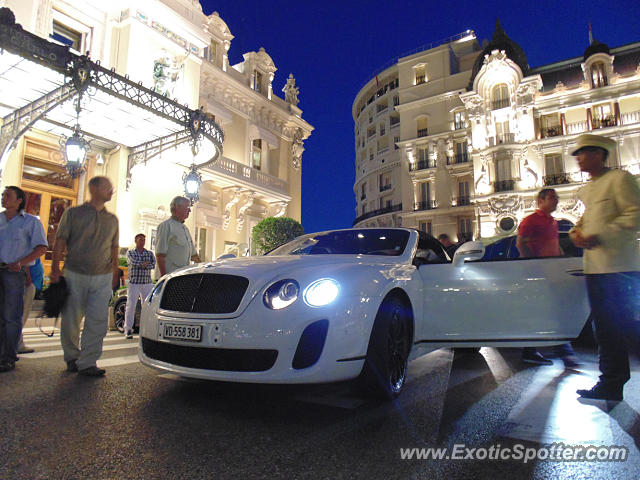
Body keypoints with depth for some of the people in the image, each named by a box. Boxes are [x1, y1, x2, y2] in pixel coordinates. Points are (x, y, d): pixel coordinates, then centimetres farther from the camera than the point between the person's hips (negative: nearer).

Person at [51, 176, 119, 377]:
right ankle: (72, 357, 27)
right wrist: (55, 269, -6)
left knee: (98, 322, -4)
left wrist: (115, 273, 13)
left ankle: (87, 363, 2)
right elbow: (60, 242, 1)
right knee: (70, 320, 6)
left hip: (103, 278, 2)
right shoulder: (73, 213, 4)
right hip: (75, 275, -2)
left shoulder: (112, 219, 13)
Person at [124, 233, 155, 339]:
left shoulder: (150, 253, 13)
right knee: (131, 306, -3)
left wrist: (142, 265, -14)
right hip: (133, 283, -2)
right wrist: (144, 263, -8)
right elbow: (132, 262, -13)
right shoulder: (130, 252, 7)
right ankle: (128, 329, 5)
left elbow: (153, 264, -4)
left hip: (147, 283, 2)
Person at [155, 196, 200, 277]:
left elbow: (193, 254, 26)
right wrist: (164, 276, -18)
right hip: (171, 275, -8)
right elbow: (160, 254, -13)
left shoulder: (185, 228, 20)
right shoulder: (166, 225, -5)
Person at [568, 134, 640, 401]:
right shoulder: (588, 189, 20)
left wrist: (599, 237, -20)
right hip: (594, 266, 8)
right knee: (605, 328, 11)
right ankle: (611, 384, 19)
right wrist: (576, 231, 6)